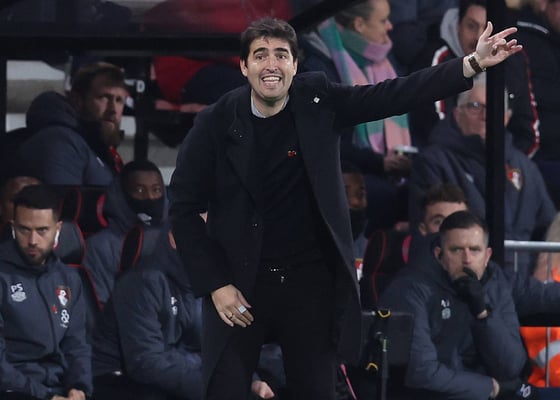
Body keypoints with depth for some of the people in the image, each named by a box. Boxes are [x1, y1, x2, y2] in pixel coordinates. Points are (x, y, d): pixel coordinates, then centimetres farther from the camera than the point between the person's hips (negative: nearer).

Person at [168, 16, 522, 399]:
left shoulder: (316, 100, -4)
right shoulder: (216, 122, -10)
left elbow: (395, 95, -6)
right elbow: (184, 208, -5)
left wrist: (473, 64, -15)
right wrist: (215, 285, -10)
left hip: (311, 280, 2)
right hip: (239, 282, -2)